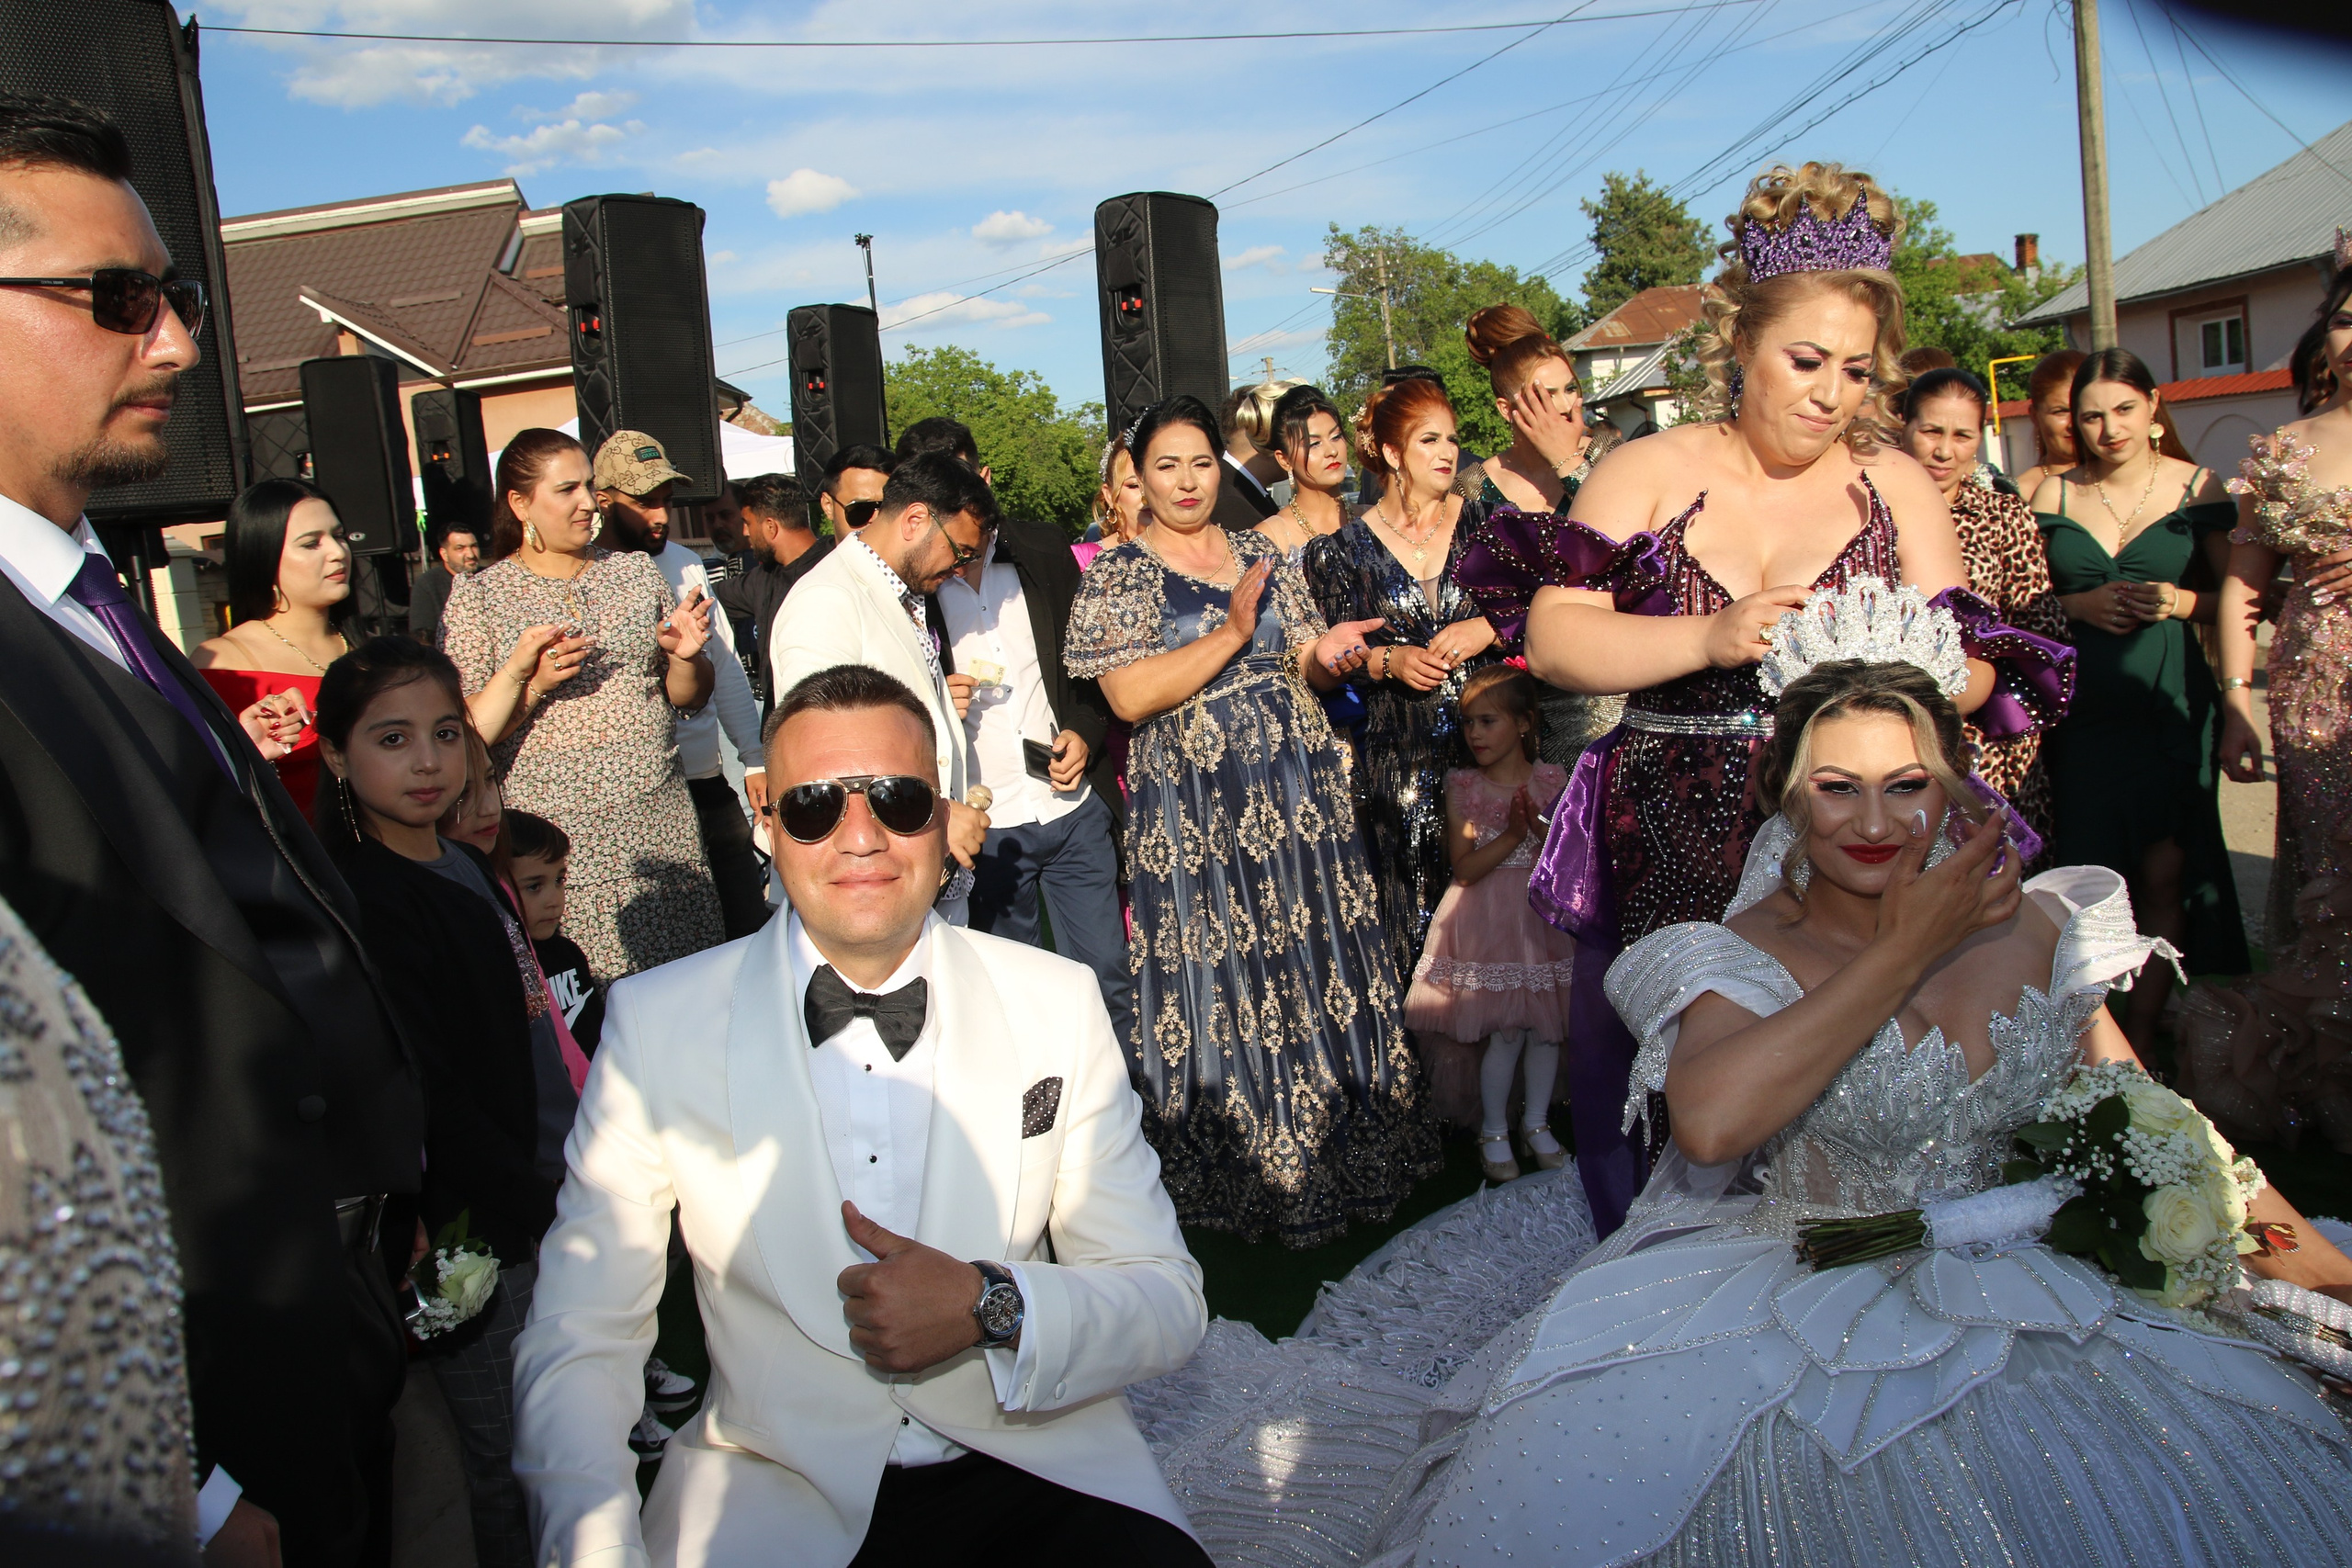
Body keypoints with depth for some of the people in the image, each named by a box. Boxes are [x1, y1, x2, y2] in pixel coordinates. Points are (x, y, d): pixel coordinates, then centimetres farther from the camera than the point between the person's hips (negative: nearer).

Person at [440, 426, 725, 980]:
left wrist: (685, 657, -4)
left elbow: (690, 697, 17)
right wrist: (520, 678, -19)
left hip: (661, 823, 3)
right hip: (556, 837, -2)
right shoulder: (478, 597, 3)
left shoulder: (637, 572, 11)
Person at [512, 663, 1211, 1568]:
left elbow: (1170, 1300, 1)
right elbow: (578, 1339, -2)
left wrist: (991, 1309, -17)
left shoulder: (1058, 1003, 0)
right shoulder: (655, 1024, -2)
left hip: (1034, 1466, 1)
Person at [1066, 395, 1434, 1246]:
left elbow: (1308, 670, 16)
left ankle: (1338, 1155, 21)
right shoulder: (1116, 575, 0)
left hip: (1298, 792, 5)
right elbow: (1130, 696, -12)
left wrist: (1327, 655, -7)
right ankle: (1241, 1180, 15)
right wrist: (1232, 634, -17)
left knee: (1320, 963, 6)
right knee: (1221, 984, 0)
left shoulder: (1263, 555, 14)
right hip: (1196, 810, -4)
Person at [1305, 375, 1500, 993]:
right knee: (1414, 913, 1)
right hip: (1398, 762, -1)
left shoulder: (1481, 524, 7)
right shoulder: (1345, 549, 4)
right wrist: (1388, 661, -13)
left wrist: (1486, 629, -12)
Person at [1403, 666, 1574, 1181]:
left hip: (1545, 917, 2)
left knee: (1546, 1023, 7)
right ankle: (1493, 1131, 17)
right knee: (1505, 1031, -3)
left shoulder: (1554, 780, 0)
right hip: (1487, 922, -2)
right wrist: (1516, 833, -20)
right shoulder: (1462, 786, -3)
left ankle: (1536, 1123, 27)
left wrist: (1546, 830, -18)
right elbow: (1465, 869, -11)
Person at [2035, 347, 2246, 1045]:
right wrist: (2081, 604, -9)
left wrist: (2180, 602, -12)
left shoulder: (2199, 487, 4)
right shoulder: (2053, 494, 7)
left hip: (2169, 706, -1)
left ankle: (2141, 1033, 10)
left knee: (2163, 870, -2)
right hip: (2080, 710, 1)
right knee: (2089, 876, 2)